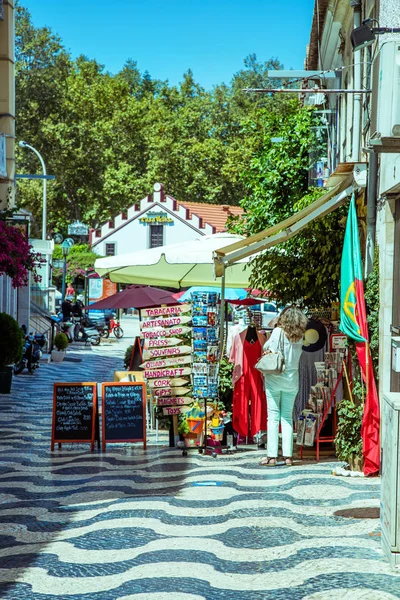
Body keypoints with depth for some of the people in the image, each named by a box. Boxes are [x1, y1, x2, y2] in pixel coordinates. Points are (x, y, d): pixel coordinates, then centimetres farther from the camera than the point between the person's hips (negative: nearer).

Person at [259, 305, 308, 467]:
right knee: (287, 418, 10)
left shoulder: (278, 331, -9)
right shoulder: (299, 337, 3)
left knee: (273, 418, -1)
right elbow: (297, 355, 5)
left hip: (274, 380, -4)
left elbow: (267, 349, -12)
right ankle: (288, 456, 6)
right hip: (292, 381, 4)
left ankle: (272, 456, -3)